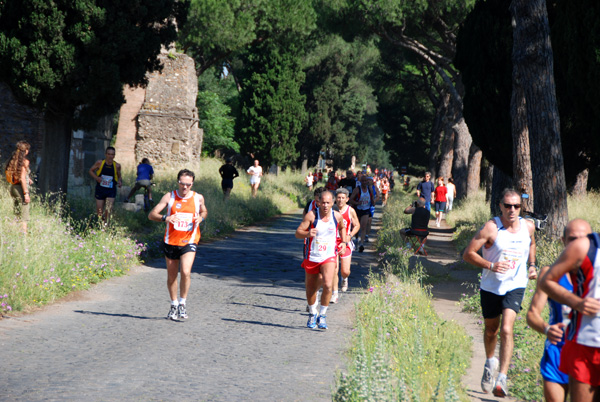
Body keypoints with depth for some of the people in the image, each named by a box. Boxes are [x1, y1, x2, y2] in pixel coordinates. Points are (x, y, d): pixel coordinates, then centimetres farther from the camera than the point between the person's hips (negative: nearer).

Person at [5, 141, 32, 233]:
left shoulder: (13, 160, 9)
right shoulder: (24, 161, -14)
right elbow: (22, 178, -19)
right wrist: (26, 193, -19)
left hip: (13, 187, 8)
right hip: (21, 187, -8)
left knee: (17, 213, 16)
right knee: (24, 212, -3)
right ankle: (23, 231, -6)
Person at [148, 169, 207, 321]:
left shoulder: (198, 198, 2)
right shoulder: (169, 197, -3)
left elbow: (204, 212, 22)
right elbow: (151, 214, -6)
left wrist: (201, 218, -2)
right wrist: (165, 218, -26)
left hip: (189, 241, -1)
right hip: (171, 241, 1)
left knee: (185, 272, -20)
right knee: (171, 276, 10)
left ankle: (182, 303, -3)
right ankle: (174, 305, 29)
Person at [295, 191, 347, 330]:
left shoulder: (337, 216, -2)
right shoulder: (311, 215, -11)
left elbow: (342, 228, 22)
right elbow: (297, 233, -13)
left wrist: (344, 242, 8)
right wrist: (307, 234, -33)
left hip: (329, 257, 0)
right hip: (312, 257, 0)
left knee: (328, 285, -20)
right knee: (311, 288, 12)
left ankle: (322, 315, -4)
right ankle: (312, 314, 36)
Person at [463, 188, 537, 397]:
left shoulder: (528, 227, -2)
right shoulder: (491, 228, -16)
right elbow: (468, 254, -14)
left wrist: (532, 266, 7)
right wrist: (491, 265, -26)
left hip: (515, 286, 1)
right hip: (491, 286, 0)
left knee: (507, 329, -18)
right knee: (491, 330, 16)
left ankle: (502, 379, -18)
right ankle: (490, 362, 46)